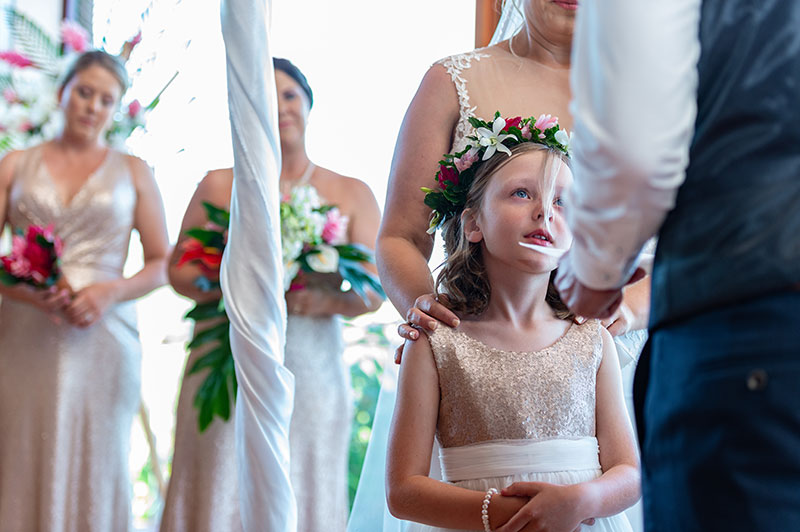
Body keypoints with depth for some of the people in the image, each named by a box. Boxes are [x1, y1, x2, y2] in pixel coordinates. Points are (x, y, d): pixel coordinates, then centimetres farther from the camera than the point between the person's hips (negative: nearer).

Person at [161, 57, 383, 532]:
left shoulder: (352, 194, 9)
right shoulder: (218, 186, 10)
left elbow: (375, 291, 4)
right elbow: (179, 269, 8)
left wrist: (326, 301, -17)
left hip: (310, 374, 0)